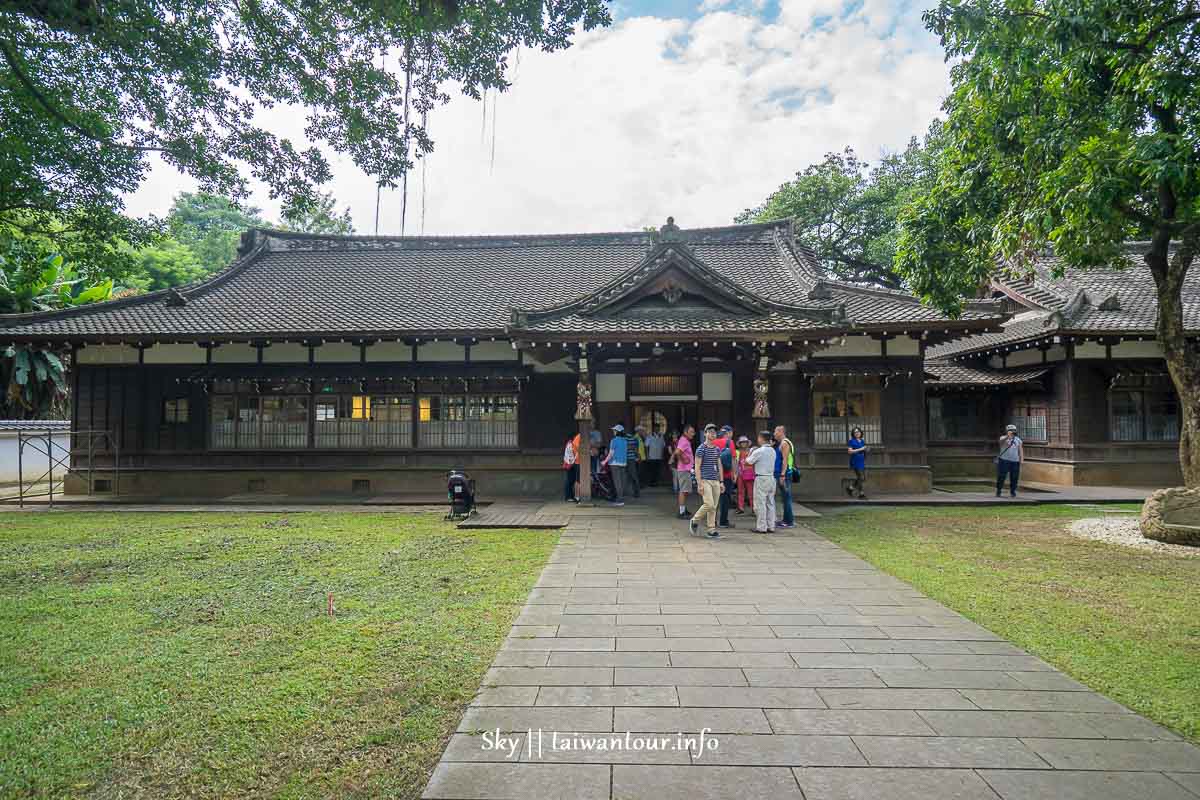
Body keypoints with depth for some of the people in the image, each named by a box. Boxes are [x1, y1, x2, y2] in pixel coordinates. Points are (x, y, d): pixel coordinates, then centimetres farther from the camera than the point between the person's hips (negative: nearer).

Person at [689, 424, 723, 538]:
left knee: (714, 507, 4)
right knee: (709, 504, -15)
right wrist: (700, 484, -15)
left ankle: (712, 529, 9)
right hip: (705, 480, -6)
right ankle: (694, 521, 5)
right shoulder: (701, 449, -5)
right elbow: (697, 467, -9)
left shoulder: (717, 449, 15)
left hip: (715, 481, 6)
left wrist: (721, 482, 12)